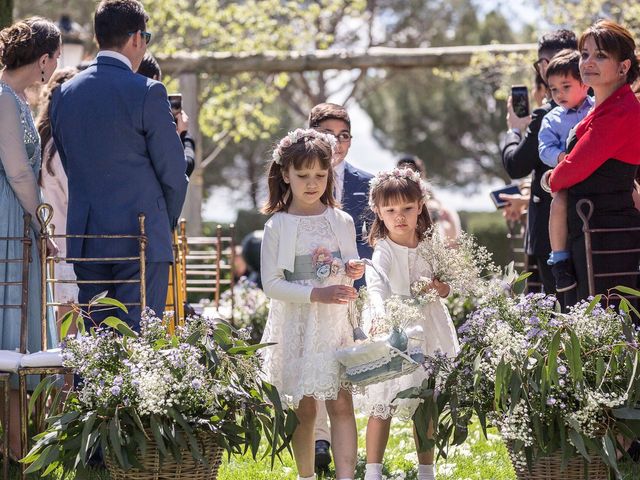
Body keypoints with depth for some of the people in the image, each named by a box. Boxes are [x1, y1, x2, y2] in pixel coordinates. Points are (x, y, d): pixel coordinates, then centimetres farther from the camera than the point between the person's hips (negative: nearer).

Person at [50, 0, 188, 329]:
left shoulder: (65, 93, 8)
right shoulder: (148, 92, -9)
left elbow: (70, 167, 14)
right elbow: (173, 171, -6)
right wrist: (168, 222, 10)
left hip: (86, 240, 5)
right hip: (142, 240, -5)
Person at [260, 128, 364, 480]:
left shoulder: (342, 222, 7)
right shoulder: (277, 226, -3)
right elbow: (271, 284, -10)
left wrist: (354, 271, -7)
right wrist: (317, 294, -21)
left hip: (334, 323, 2)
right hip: (295, 325, -2)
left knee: (341, 403, -8)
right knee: (303, 408, 4)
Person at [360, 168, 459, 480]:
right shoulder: (383, 252, -11)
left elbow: (445, 290, 15)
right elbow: (376, 285, -30)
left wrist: (437, 287, -9)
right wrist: (379, 314, -50)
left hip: (427, 332, 5)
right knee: (383, 407, -5)